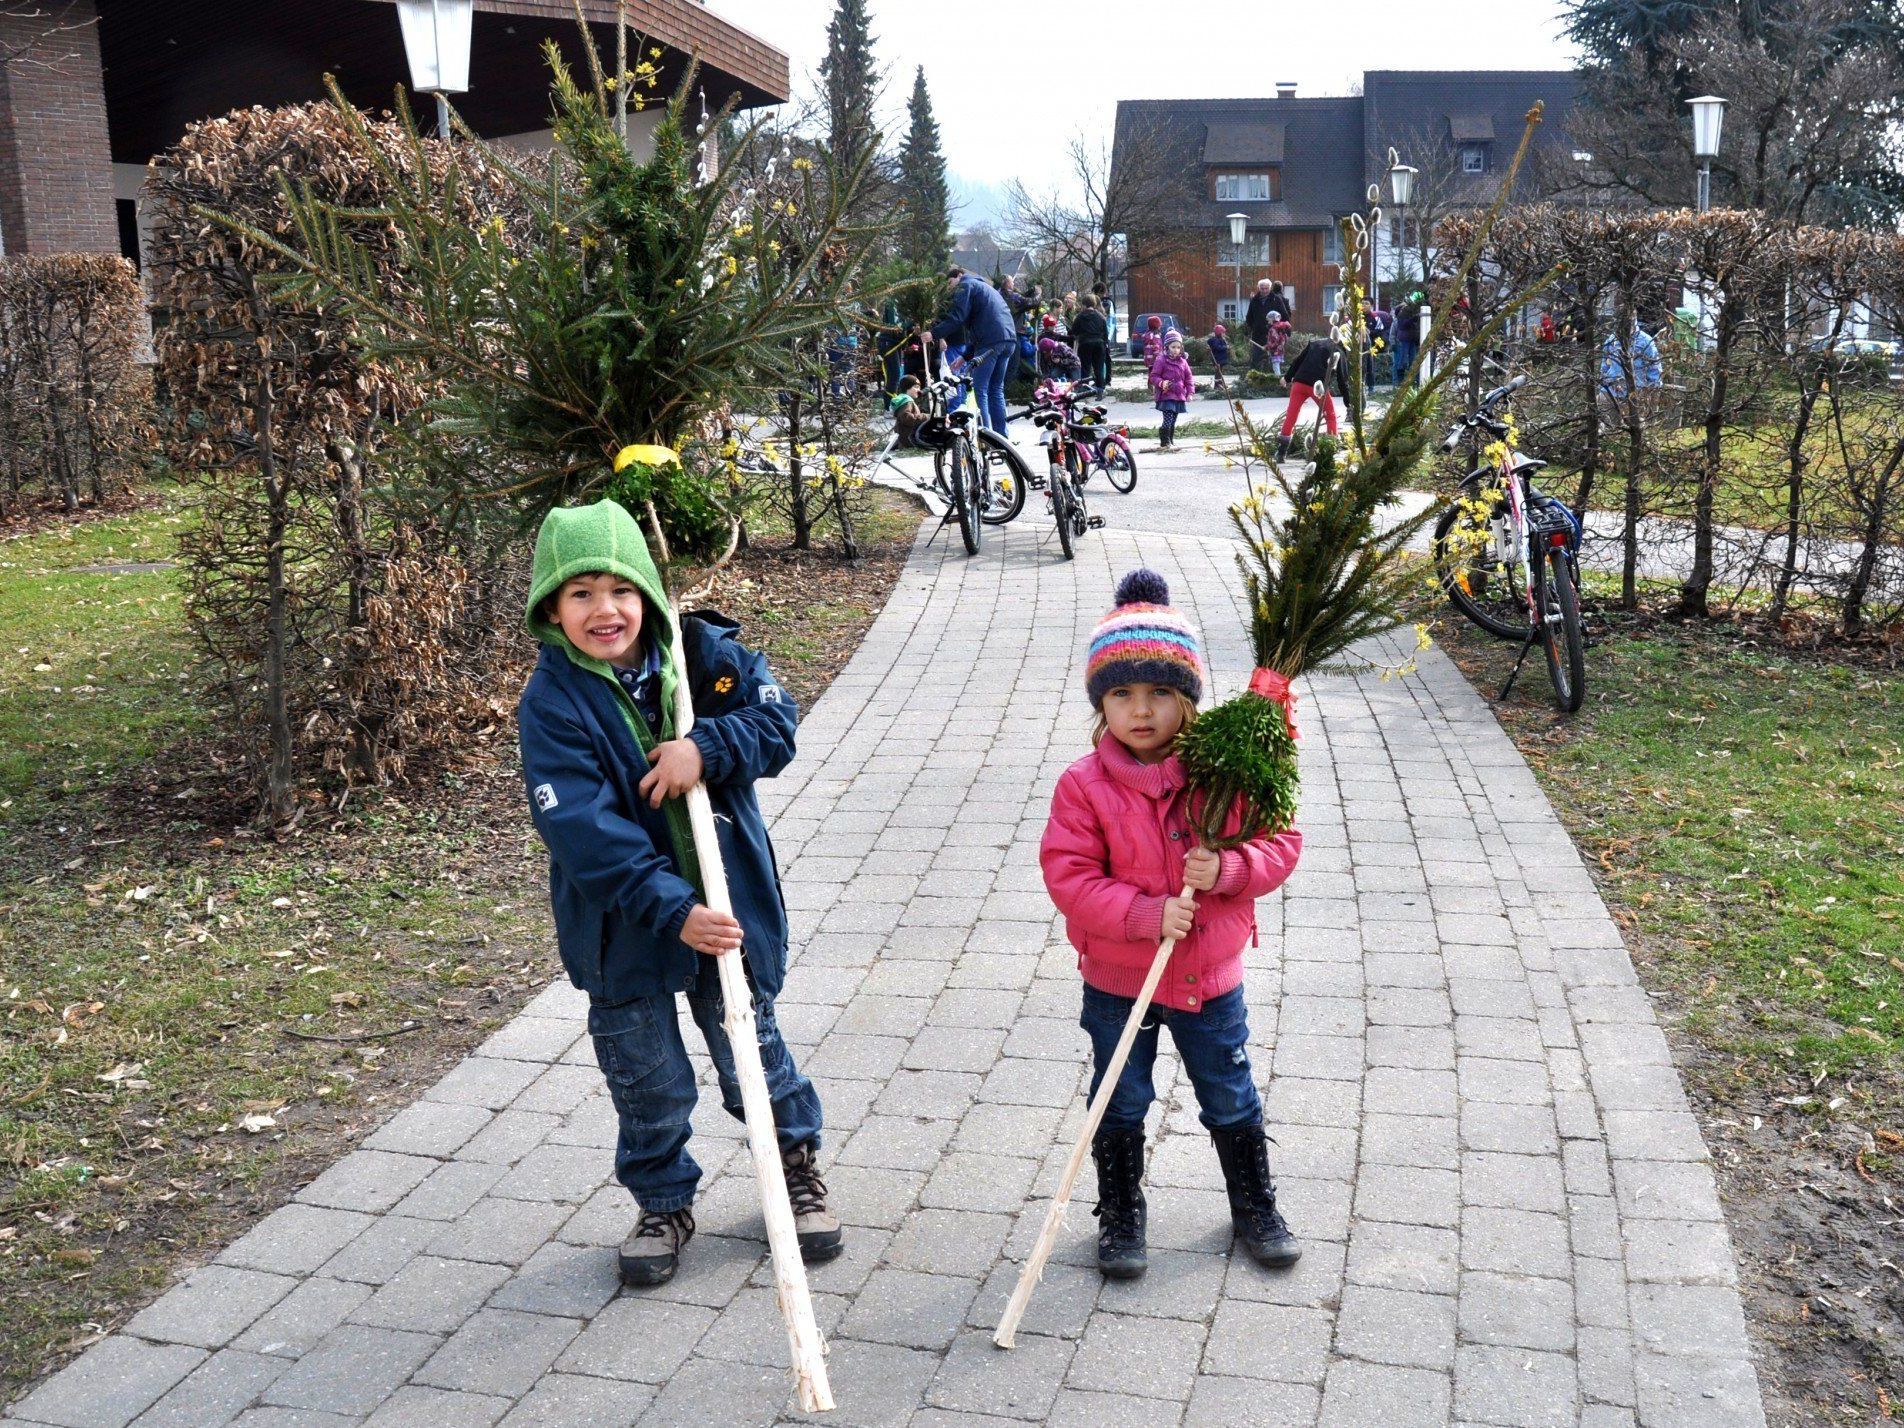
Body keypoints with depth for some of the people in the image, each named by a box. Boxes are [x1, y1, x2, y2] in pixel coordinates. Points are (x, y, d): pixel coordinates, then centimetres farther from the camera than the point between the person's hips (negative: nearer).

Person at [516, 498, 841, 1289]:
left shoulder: (705, 651, -7)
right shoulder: (552, 703, -17)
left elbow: (777, 722, -7)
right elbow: (584, 831, -25)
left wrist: (707, 749, -26)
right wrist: (674, 911, -32)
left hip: (727, 903, 2)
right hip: (622, 927, -1)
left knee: (753, 1053, 18)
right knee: (647, 1082, 14)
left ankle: (797, 1165, 41)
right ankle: (663, 1204, 37)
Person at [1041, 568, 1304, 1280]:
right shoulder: (1084, 785, -15)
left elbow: (1280, 842, -6)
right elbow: (1069, 876, -18)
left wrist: (1228, 869, -26)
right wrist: (1146, 914, -30)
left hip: (1211, 978, 1)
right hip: (1117, 982, -1)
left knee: (1231, 1101, 18)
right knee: (1120, 1108, 14)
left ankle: (1256, 1208, 39)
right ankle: (1119, 1218, 33)